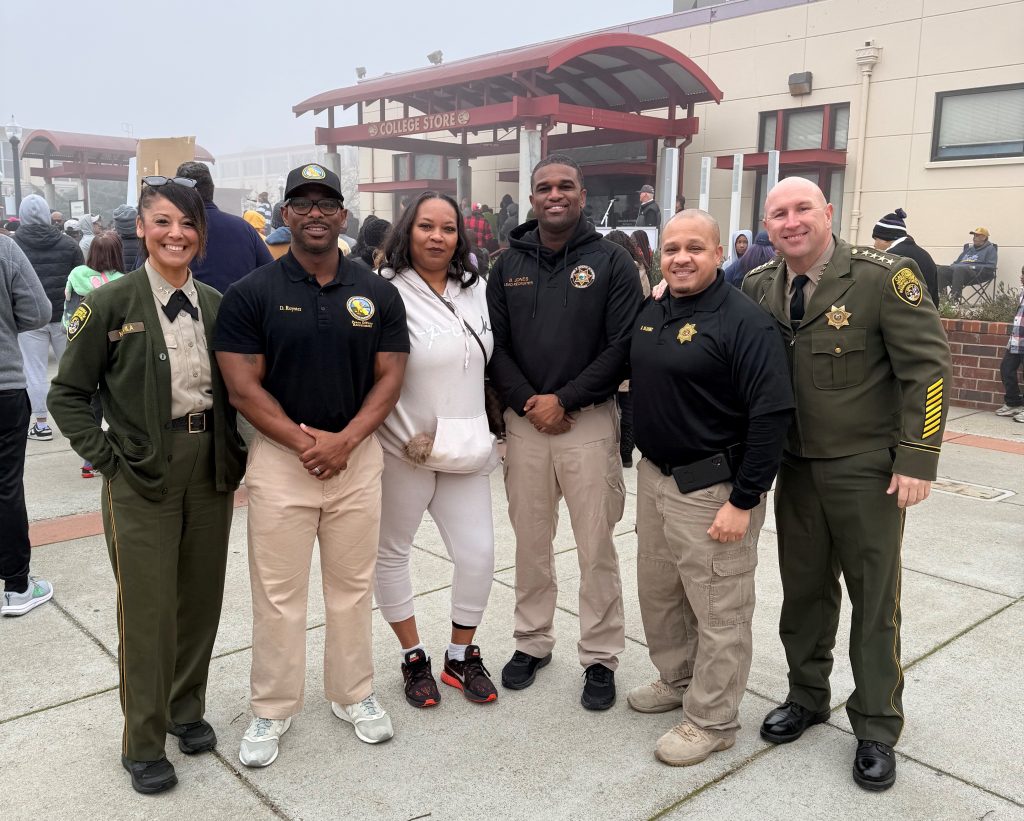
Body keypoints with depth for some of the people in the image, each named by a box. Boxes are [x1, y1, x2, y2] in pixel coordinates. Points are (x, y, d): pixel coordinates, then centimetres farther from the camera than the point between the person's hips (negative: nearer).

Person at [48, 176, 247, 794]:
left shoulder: (215, 304, 6)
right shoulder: (111, 304, -7)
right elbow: (69, 394, -3)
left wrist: (235, 455, 5)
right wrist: (107, 459, -10)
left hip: (210, 467, 4)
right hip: (142, 475, -4)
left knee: (201, 597, 13)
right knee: (147, 610, 3)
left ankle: (187, 709, 34)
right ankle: (144, 743, 21)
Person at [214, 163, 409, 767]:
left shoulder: (378, 293, 3)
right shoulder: (251, 294, -3)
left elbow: (390, 378, 1)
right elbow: (244, 387, -6)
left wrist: (343, 441, -13)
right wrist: (305, 441, -14)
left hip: (358, 456, 2)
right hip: (280, 457, -2)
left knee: (353, 585, 13)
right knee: (278, 592, 6)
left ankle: (354, 694, 31)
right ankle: (273, 709, 24)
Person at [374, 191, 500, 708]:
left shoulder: (477, 291, 6)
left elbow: (492, 361, 17)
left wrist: (483, 433, 14)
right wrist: (412, 440, -14)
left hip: (465, 450, 5)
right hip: (403, 451, -4)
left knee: (478, 554, 3)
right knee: (392, 553, 9)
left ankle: (461, 656, 24)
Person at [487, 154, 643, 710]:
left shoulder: (611, 262, 0)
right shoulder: (509, 265, 9)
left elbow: (622, 347, -7)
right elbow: (496, 346, 5)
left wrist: (564, 400, -12)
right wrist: (527, 404, -8)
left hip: (589, 420, -3)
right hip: (524, 421, 3)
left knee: (596, 548, 3)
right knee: (530, 543, 13)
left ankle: (600, 658, 18)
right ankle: (532, 642, 30)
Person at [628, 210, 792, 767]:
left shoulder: (744, 321, -16)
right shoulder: (651, 313, 8)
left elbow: (771, 415, -20)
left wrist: (744, 501, -20)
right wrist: (641, 457, 15)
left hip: (712, 490, -8)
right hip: (654, 476, 8)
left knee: (718, 613, 5)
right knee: (658, 593, 21)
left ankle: (712, 720, 22)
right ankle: (677, 681, 42)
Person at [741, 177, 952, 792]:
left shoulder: (883, 275, -14)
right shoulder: (759, 287, 1)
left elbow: (928, 366, -13)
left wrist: (917, 460, -15)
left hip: (867, 470, -4)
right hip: (795, 466, 4)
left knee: (874, 598, 9)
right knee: (804, 588, 16)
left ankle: (877, 729, 25)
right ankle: (807, 697, 36)